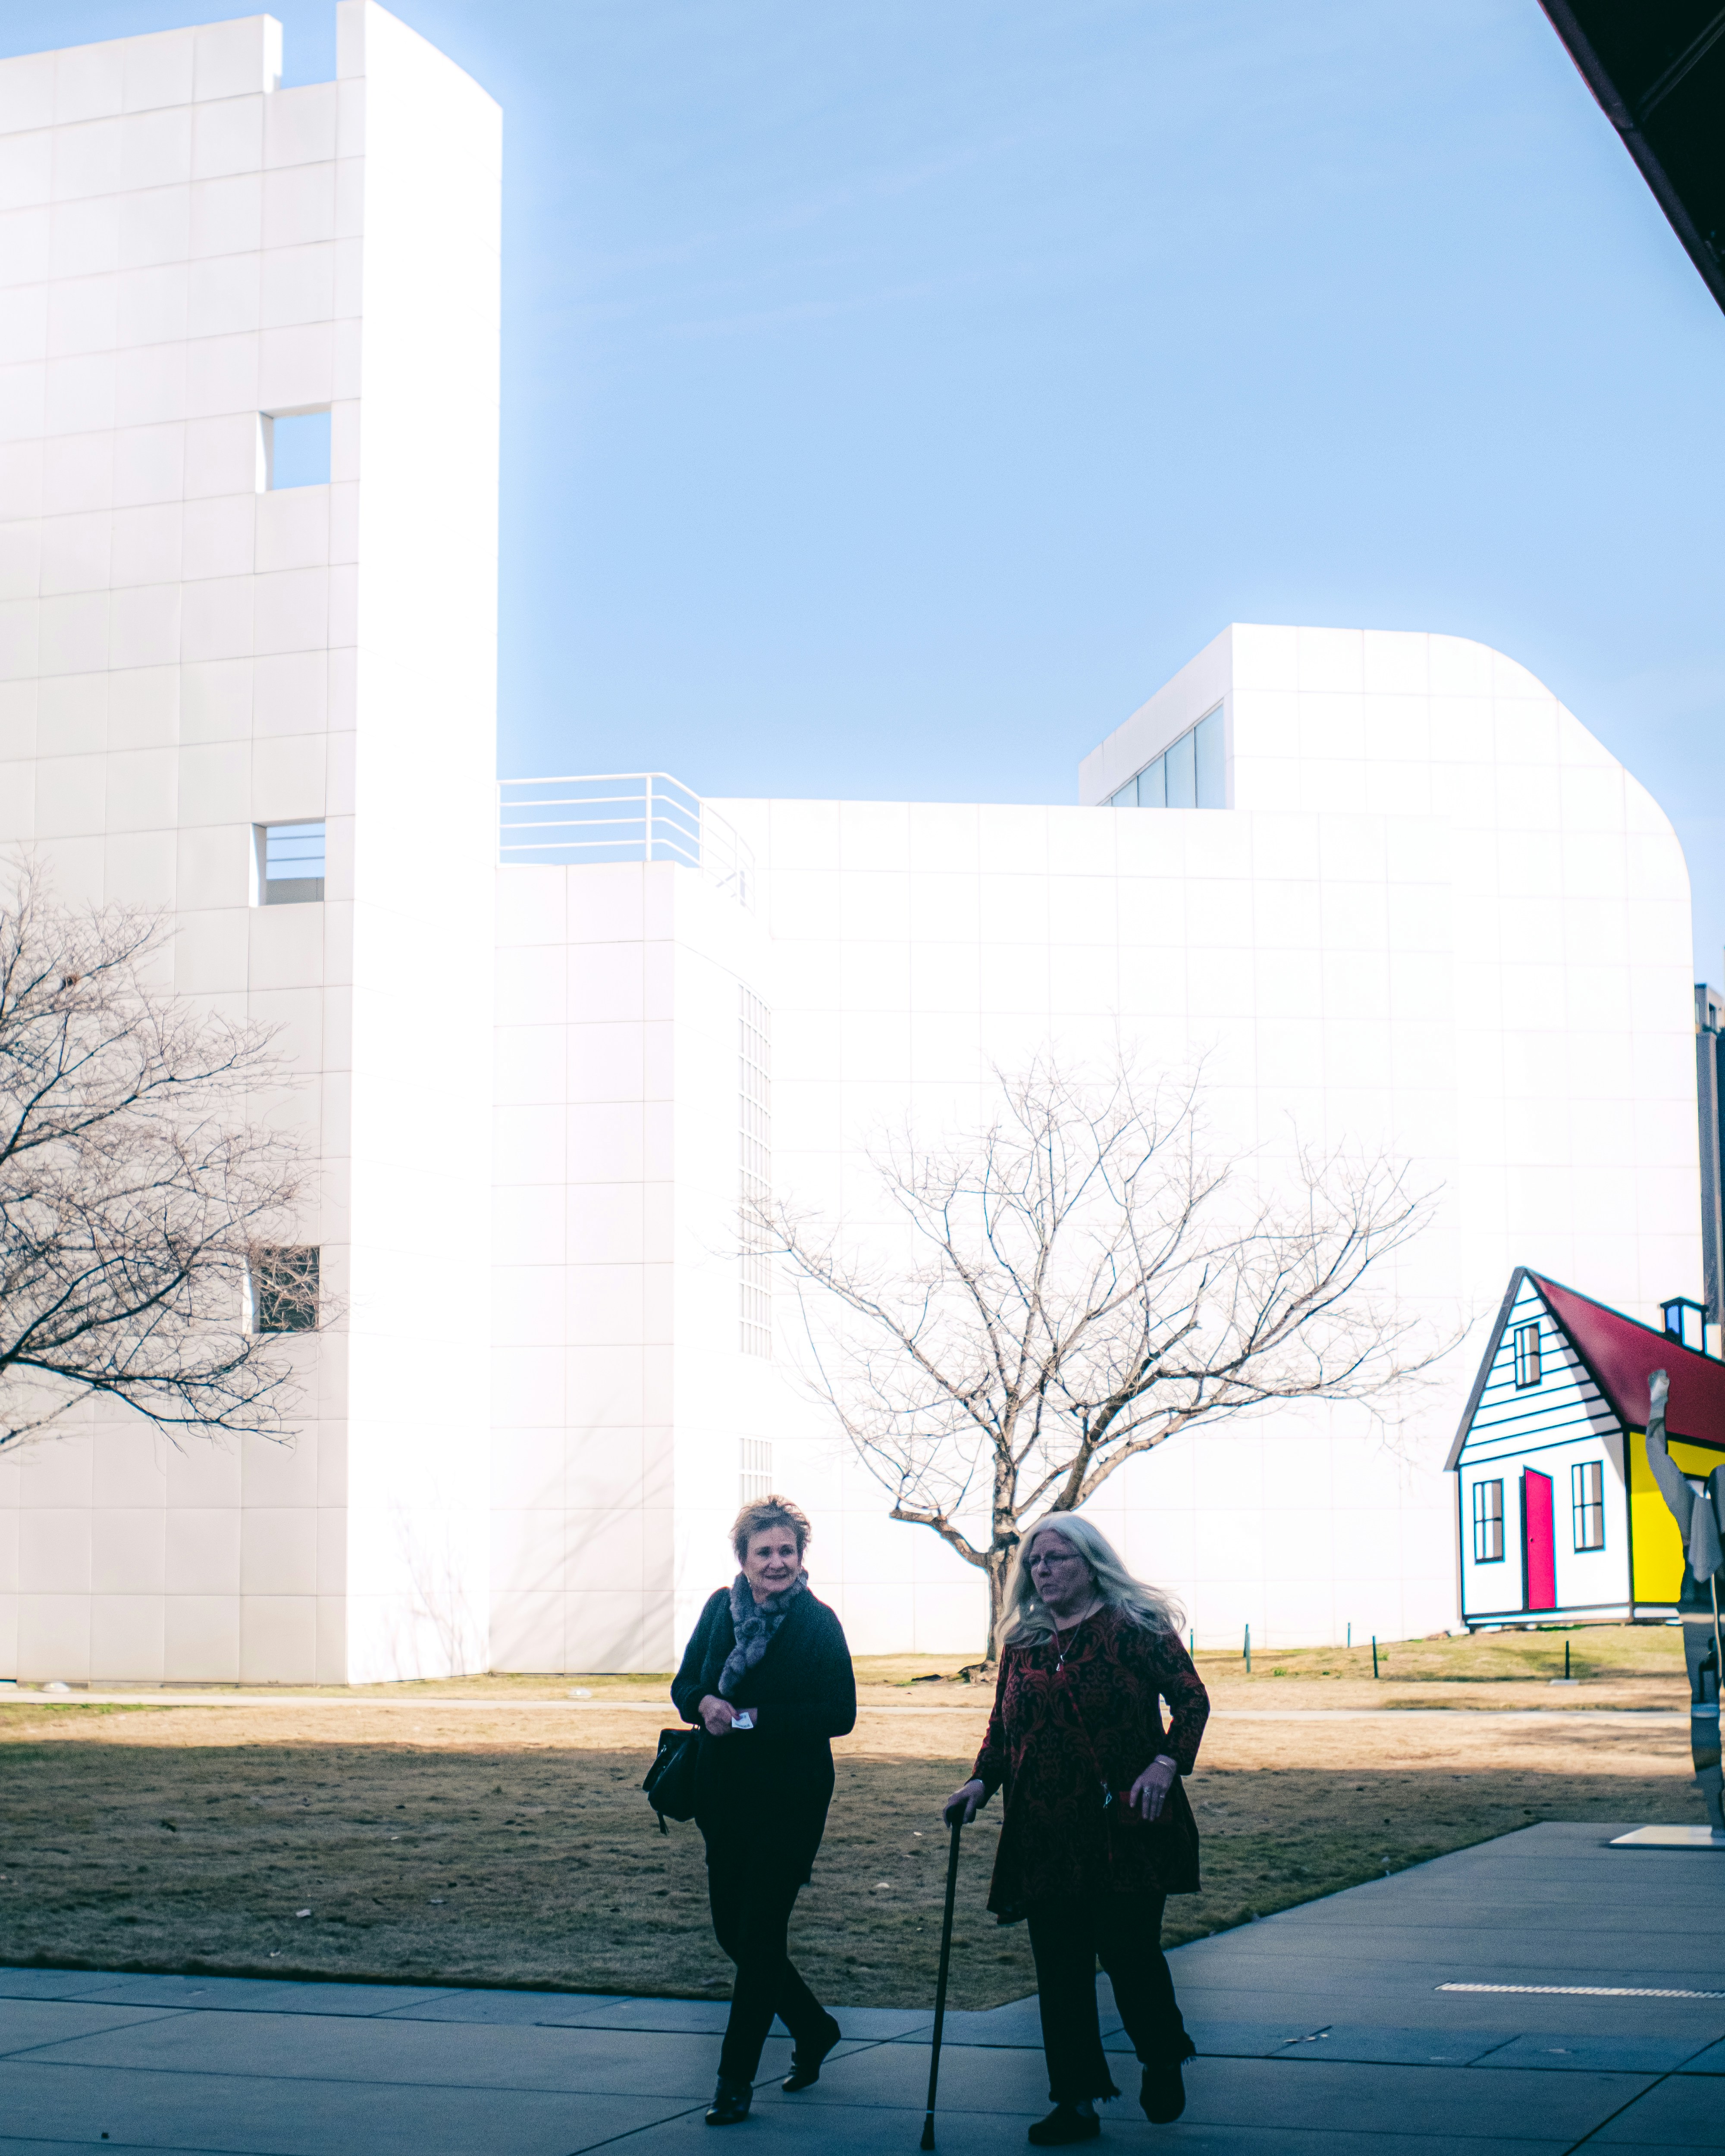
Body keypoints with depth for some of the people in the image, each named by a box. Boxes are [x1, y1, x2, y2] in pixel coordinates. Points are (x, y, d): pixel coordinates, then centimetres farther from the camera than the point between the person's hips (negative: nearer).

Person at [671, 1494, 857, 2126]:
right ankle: (813, 2030, 33)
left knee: (759, 1934, -3)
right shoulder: (720, 1608, 4)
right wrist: (704, 1704, -13)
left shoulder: (819, 1623, -9)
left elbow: (840, 1715, -14)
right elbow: (685, 1684, 11)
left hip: (790, 1802, -5)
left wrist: (755, 1718, -21)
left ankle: (735, 2080, 7)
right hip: (724, 1798, 5)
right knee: (731, 1928, 11)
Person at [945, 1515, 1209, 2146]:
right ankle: (1075, 2103, 11)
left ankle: (1163, 2061, 27)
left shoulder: (1135, 1627, -1)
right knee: (1058, 1965, 3)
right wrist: (982, 1780, 3)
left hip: (1124, 1826, -4)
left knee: (1128, 1948, -2)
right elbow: (1003, 1727, 20)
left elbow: (1192, 1698, -1)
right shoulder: (1021, 1642, 13)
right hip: (1044, 1833, 5)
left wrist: (1167, 1762, -15)